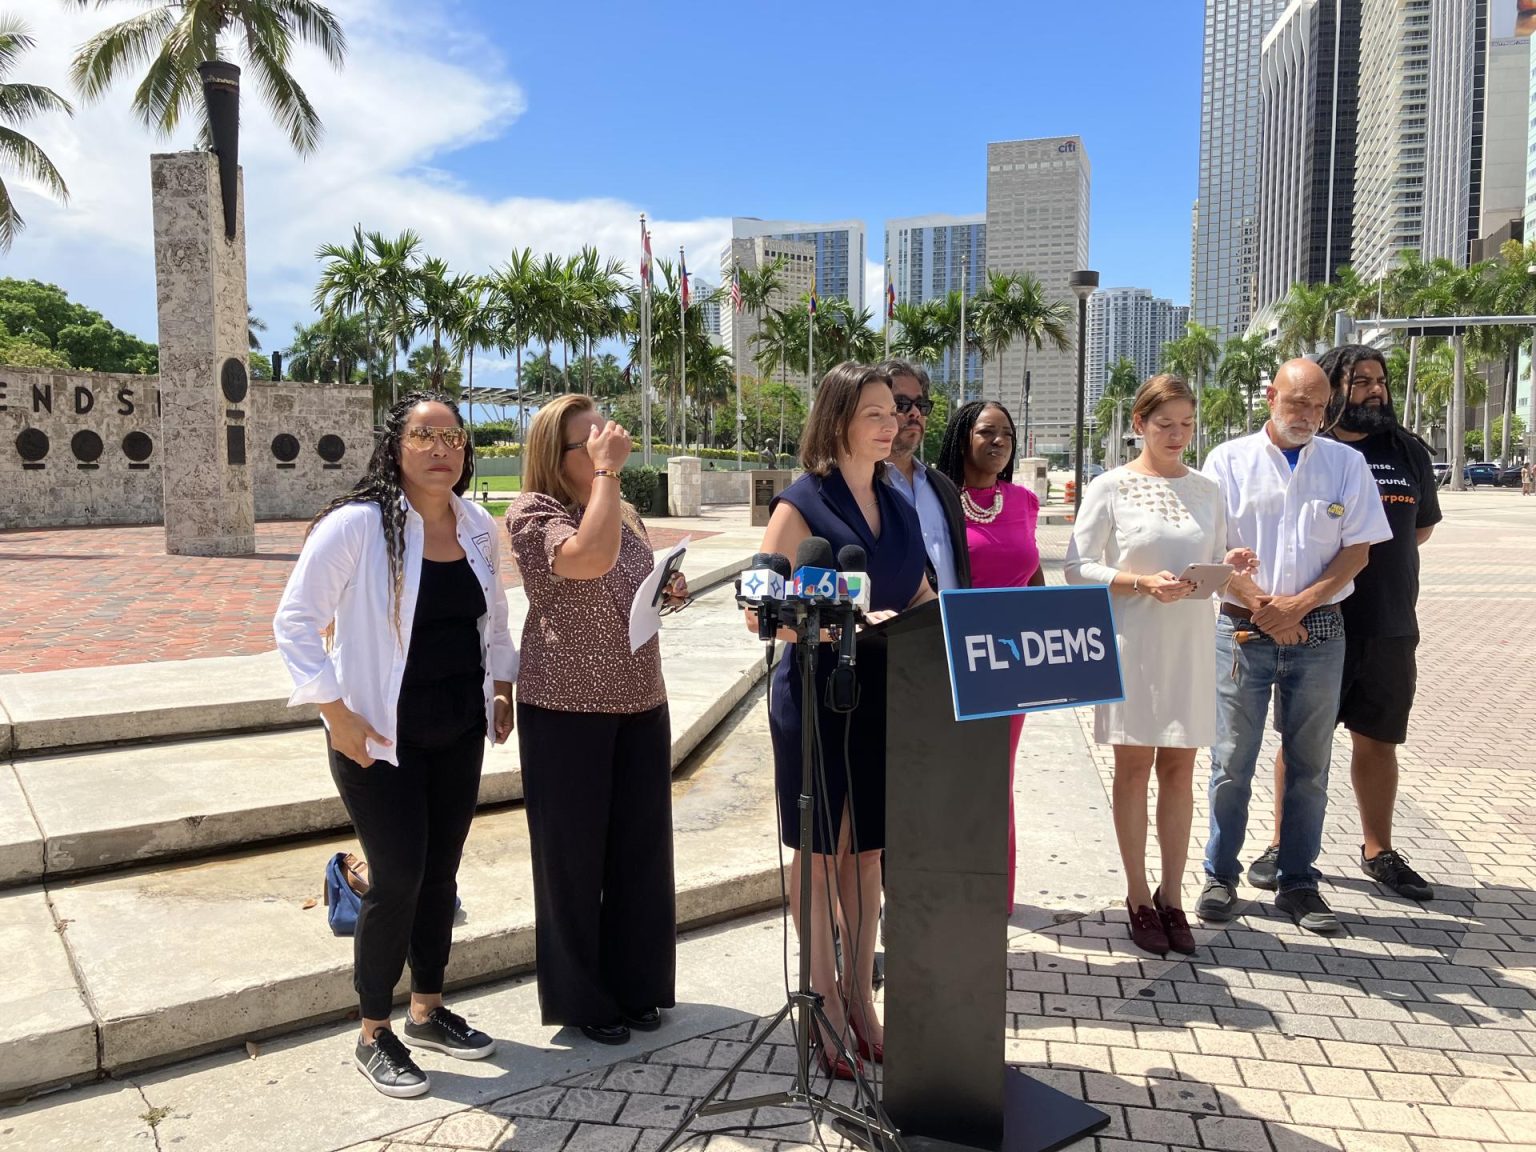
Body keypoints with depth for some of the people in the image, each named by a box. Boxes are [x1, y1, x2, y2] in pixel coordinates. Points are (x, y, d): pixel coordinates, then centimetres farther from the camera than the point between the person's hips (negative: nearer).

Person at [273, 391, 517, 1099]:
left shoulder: (478, 527, 4)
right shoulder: (357, 524, -15)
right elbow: (295, 622, -14)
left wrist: (502, 685, 13)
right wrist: (336, 713, -17)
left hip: (459, 734, 6)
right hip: (380, 738, -6)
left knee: (440, 874, 14)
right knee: (397, 880, -1)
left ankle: (428, 1010, 33)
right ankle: (374, 1036, 19)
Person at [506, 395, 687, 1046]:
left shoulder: (627, 515, 12)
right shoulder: (533, 513, -10)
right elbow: (590, 559, -30)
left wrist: (668, 595, 4)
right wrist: (606, 471, -22)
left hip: (641, 704, 7)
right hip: (567, 711, -6)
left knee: (641, 847, 13)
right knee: (574, 854, 7)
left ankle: (636, 984, 31)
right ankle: (581, 998, 24)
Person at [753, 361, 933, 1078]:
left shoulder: (898, 506, 11)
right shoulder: (802, 502, -9)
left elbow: (920, 598, 18)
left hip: (884, 698, 6)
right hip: (817, 697, -5)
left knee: (867, 850, 14)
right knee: (819, 852, 8)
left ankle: (860, 997, 29)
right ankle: (825, 1002, 24)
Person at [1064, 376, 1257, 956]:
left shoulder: (1206, 489, 9)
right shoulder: (1110, 488, -3)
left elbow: (1216, 564, 14)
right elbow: (1078, 567, -7)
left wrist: (1232, 565, -9)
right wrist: (1143, 584, -19)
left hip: (1191, 641, 3)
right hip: (1132, 641, -3)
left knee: (1179, 767, 7)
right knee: (1134, 765, 4)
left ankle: (1172, 895, 19)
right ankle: (1138, 897, 16)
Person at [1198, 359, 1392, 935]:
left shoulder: (1346, 464, 5)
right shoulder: (1229, 460, 1)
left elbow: (1357, 550, 1)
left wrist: (1298, 604, -11)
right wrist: (1263, 607, -13)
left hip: (1317, 633, 2)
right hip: (1242, 629, -1)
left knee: (1309, 763, 8)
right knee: (1232, 760, 4)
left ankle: (1298, 882, 20)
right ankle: (1221, 877, 17)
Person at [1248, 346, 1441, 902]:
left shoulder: (1409, 451, 9)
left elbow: (1424, 524, 22)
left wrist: (1377, 561, 9)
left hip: (1390, 627, 4)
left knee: (1377, 740, 13)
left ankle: (1378, 851, 26)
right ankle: (1283, 848, 18)